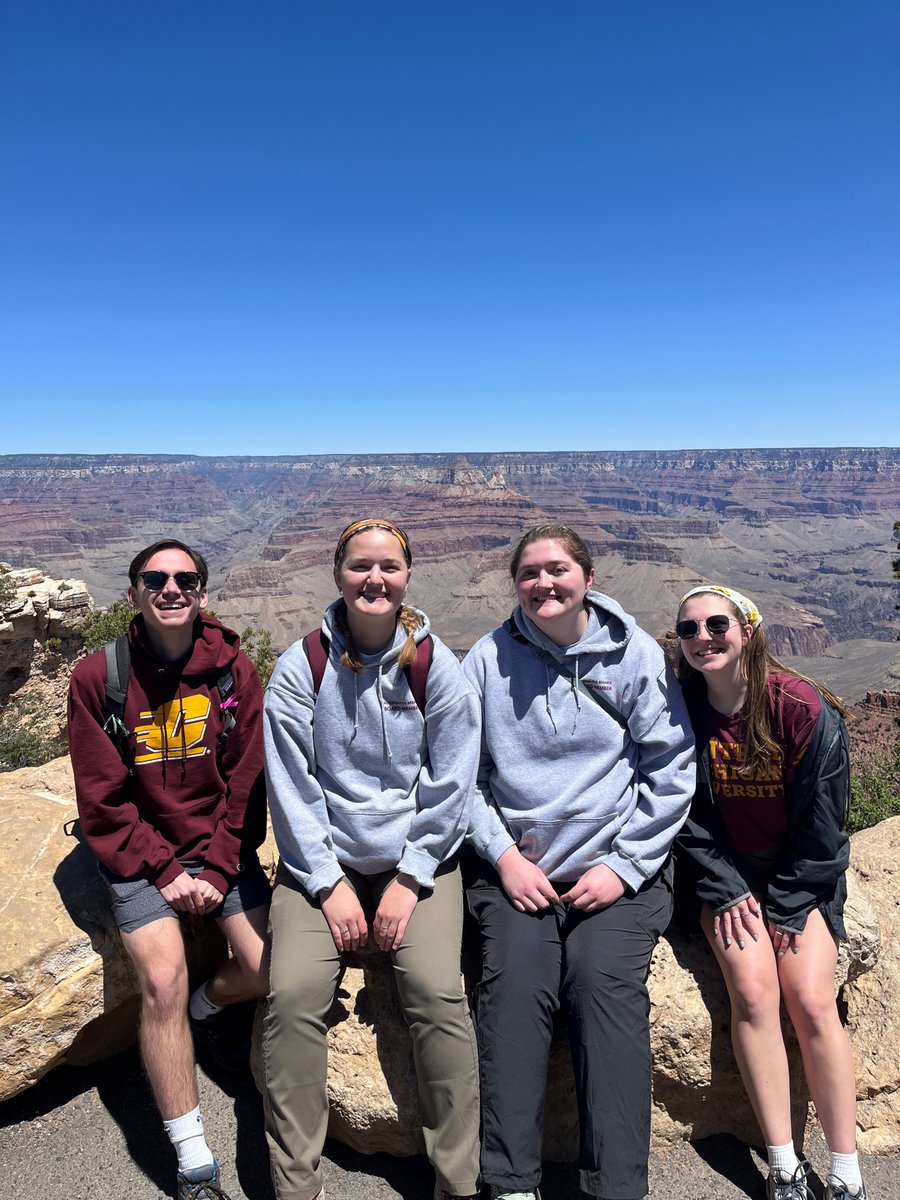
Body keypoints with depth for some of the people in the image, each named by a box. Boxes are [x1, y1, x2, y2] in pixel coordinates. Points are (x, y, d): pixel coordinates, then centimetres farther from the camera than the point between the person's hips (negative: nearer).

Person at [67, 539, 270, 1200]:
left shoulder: (234, 670, -6)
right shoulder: (98, 677, -9)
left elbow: (247, 782, -3)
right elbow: (103, 800, -6)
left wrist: (217, 870, -10)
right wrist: (164, 872, -12)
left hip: (222, 846, 2)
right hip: (138, 851, -1)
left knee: (268, 969, -10)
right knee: (163, 979, -18)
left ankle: (206, 1005, 29)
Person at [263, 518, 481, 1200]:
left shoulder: (436, 666, -3)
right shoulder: (300, 668, -3)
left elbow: (451, 784, -3)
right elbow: (290, 785, -4)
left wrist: (409, 878, -9)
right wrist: (329, 883, -10)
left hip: (417, 857, 0)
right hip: (323, 858, 1)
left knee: (437, 989, -20)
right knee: (293, 992, -18)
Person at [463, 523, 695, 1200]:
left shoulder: (635, 654, 1)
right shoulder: (489, 659, 3)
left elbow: (672, 770, 1)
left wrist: (624, 865, -6)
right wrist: (503, 854, -5)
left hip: (616, 870, 0)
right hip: (517, 867, 1)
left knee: (605, 980, -20)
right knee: (514, 979, -19)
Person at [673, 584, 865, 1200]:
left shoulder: (806, 709, -15)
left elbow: (822, 821, -9)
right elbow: (687, 816, -3)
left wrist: (785, 908, -9)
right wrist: (728, 894, -9)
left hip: (801, 873, -1)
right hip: (727, 871, 1)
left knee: (811, 999, -13)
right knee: (753, 992, -15)